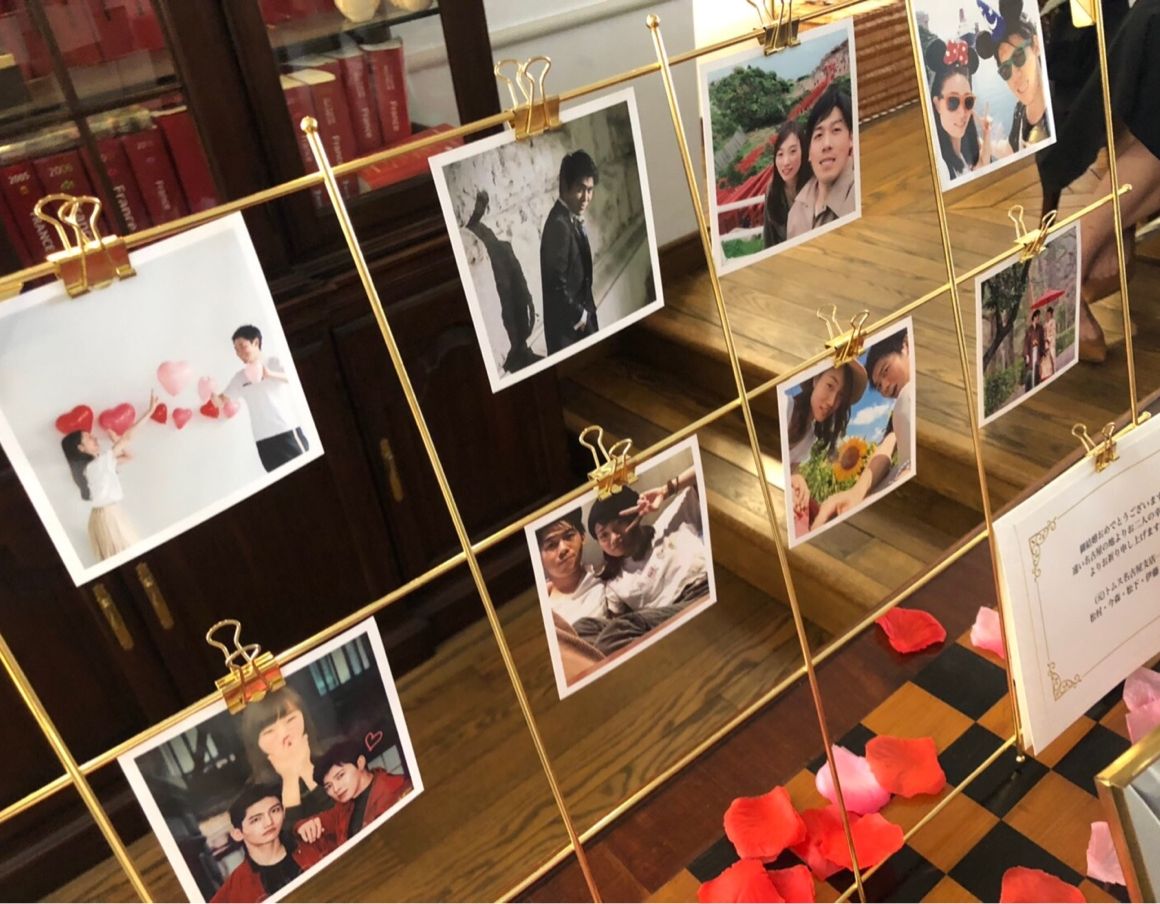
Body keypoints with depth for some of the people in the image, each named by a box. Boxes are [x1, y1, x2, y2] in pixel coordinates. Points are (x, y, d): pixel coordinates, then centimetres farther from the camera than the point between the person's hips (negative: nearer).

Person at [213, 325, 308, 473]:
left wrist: (270, 374, -33)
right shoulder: (239, 378, 13)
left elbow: (292, 378, -16)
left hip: (287, 429, -4)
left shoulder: (275, 363, 2)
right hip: (263, 438, 4)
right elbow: (221, 401, 15)